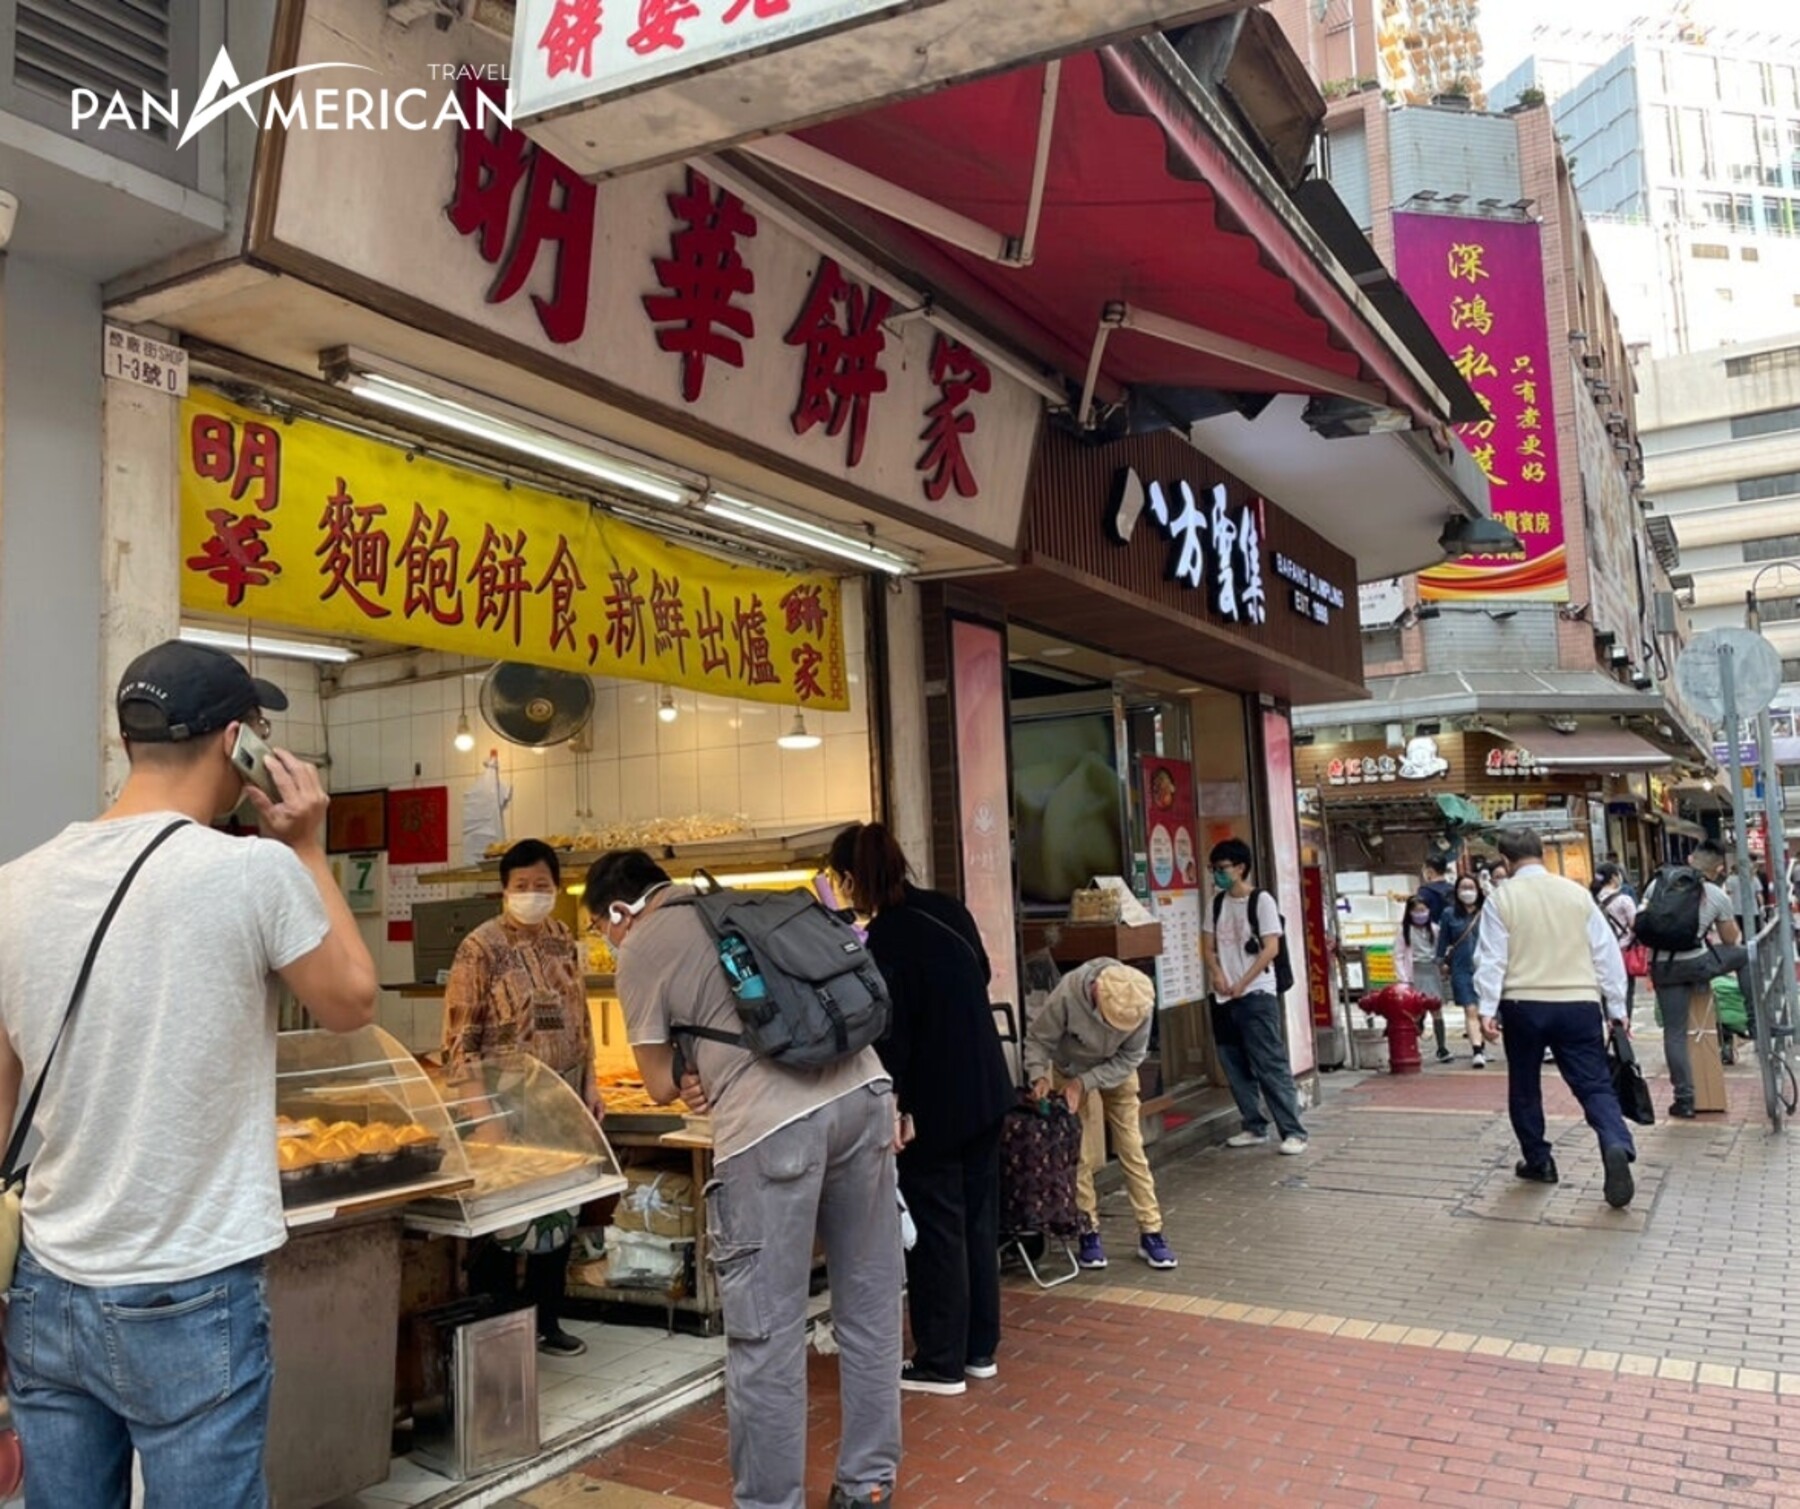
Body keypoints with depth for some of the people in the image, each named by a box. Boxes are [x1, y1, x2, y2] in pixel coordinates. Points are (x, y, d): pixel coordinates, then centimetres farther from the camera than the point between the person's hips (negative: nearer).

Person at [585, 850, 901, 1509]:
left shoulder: (640, 952, 8)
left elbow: (663, 1087, 10)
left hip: (771, 1126, -6)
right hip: (863, 1091, 7)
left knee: (766, 1334, 5)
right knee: (869, 1306, 15)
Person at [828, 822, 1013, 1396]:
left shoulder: (884, 938, -18)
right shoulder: (948, 909, 3)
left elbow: (890, 1035, -18)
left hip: (934, 1102, -7)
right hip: (986, 1088, 8)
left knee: (936, 1227, 5)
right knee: (978, 1217, 16)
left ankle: (941, 1363, 17)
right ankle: (980, 1349, 28)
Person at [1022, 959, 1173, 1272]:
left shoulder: (1139, 1002, -30)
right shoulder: (1068, 994, -37)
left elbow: (1130, 1058, -19)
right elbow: (1038, 1040, -21)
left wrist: (1086, 1082, -26)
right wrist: (1039, 1075, -37)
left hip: (1117, 1074, 2)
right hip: (1071, 1074, -2)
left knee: (1133, 1152, 1)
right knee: (1082, 1156, -4)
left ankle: (1151, 1233, 9)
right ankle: (1088, 1232, 10)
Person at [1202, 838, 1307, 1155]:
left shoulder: (1261, 900, -7)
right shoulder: (1217, 903, 11)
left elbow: (1271, 948, -11)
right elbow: (1208, 945, 13)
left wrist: (1242, 984, -13)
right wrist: (1217, 974, -5)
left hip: (1256, 995, -6)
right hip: (1225, 998, 6)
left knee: (1271, 1065, -8)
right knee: (1236, 1068, 9)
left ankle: (1294, 1132, -4)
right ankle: (1255, 1128, 20)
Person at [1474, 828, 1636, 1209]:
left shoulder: (1501, 899, -1)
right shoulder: (1577, 893, 6)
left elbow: (1491, 959, -7)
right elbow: (1606, 953, 9)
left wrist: (1487, 1008, -6)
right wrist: (1617, 1007, 15)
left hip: (1524, 1006, -1)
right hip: (1578, 1005, 1)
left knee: (1525, 1087, 16)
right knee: (1595, 1085, 1)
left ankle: (1538, 1161, 23)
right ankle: (1617, 1146, -23)